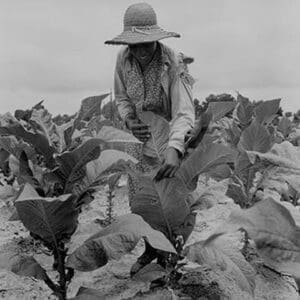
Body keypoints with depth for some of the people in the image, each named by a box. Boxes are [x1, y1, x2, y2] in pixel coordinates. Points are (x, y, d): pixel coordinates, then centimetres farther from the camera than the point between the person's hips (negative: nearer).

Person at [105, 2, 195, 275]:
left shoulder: (174, 65, -30)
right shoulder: (124, 58, -15)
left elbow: (184, 114, -38)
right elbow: (122, 98, -2)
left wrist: (174, 150, -56)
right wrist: (130, 122, -25)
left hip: (175, 138, -4)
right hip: (143, 135, 4)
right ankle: (150, 249, 32)